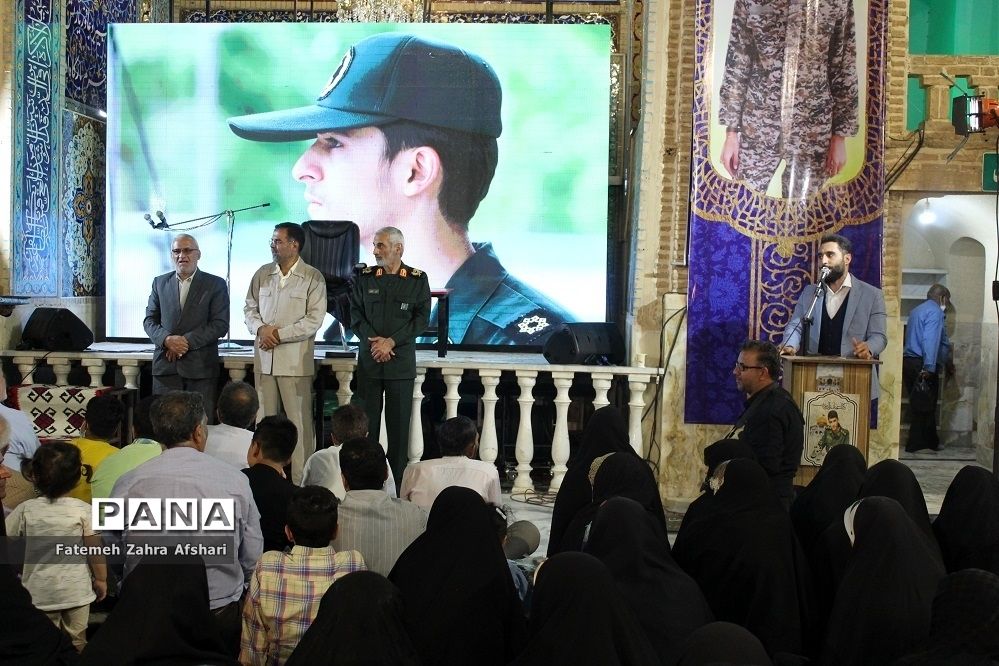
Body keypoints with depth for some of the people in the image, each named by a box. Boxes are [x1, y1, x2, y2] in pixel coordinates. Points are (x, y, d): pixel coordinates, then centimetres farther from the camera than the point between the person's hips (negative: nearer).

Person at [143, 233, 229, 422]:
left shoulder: (215, 284, 3)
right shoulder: (159, 282, 15)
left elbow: (220, 324, -4)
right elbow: (149, 320, 11)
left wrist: (186, 341, -13)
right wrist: (167, 339, -10)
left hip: (200, 366, -3)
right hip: (165, 366, 3)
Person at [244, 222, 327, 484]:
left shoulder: (313, 278, -3)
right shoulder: (262, 274, 11)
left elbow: (314, 320, -9)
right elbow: (249, 308, 14)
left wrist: (279, 334, -12)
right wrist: (261, 329, -7)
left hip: (296, 360, -5)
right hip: (264, 358, 5)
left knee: (299, 421, -3)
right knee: (264, 420, 8)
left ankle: (301, 480, 1)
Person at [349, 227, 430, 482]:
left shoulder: (418, 279, 2)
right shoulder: (365, 277, 8)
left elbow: (421, 318, -3)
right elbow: (356, 313, 5)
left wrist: (391, 341, -12)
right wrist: (374, 341, -10)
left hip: (401, 361, -2)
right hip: (369, 359, 2)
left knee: (399, 422, 1)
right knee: (366, 420, 2)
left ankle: (398, 482, 8)